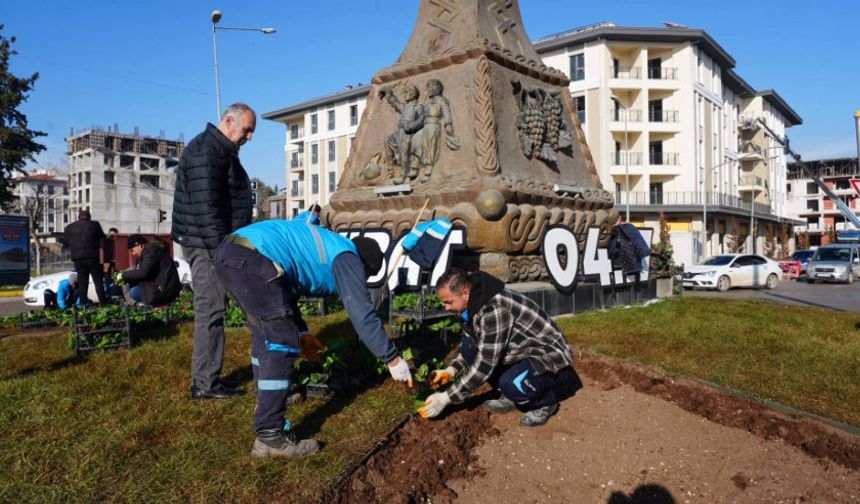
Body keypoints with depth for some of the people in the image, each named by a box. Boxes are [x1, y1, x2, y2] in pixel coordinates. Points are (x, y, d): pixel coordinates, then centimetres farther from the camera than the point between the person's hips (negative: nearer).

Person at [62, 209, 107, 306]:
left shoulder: (69, 228, 7)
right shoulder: (95, 225, 0)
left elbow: (65, 242, 11)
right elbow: (102, 240, 4)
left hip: (78, 258, 2)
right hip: (93, 257, -2)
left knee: (82, 282, 8)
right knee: (98, 282, 2)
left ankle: (82, 304, 5)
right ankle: (102, 302, -3)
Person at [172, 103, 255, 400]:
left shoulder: (223, 151, 19)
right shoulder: (205, 152, -15)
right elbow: (205, 207, -22)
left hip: (218, 245, 10)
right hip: (206, 245, -10)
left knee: (213, 310, 12)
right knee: (210, 311, -6)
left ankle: (206, 379, 20)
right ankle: (205, 384, 1)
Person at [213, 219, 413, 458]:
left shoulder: (322, 247, 31)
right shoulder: (347, 258, 6)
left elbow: (286, 289, 41)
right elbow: (363, 315, 1)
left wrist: (300, 331, 45)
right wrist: (393, 359, 8)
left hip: (228, 252, 10)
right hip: (252, 260, -10)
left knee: (265, 332, 26)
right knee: (280, 344, -3)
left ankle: (268, 399, 45)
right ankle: (270, 437, -2)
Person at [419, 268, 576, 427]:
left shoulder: (494, 308, -30)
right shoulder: (476, 304, -2)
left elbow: (485, 364, -29)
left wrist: (446, 398, -23)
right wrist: (452, 370, -2)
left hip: (550, 357, -9)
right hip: (522, 354, 9)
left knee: (511, 383, -36)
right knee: (468, 346, -4)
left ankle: (545, 401, -3)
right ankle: (511, 396, 9)